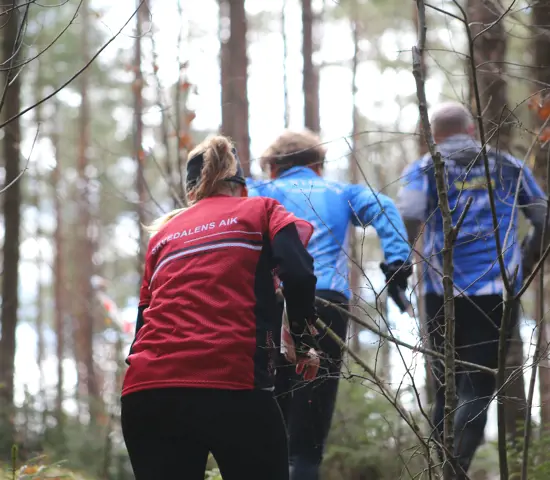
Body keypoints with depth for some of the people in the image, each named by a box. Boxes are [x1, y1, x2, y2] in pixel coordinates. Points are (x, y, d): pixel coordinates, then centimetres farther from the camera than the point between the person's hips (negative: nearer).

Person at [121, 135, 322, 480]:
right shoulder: (261, 211, 17)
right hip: (231, 386, -4)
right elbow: (298, 275, -1)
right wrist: (304, 346, 12)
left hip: (146, 392, 4)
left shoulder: (163, 234, 27)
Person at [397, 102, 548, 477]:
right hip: (499, 291, 0)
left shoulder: (425, 169, 5)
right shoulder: (508, 167, 11)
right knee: (478, 387, -3)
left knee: (447, 387, 13)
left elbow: (409, 217, -15)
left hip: (444, 291, 0)